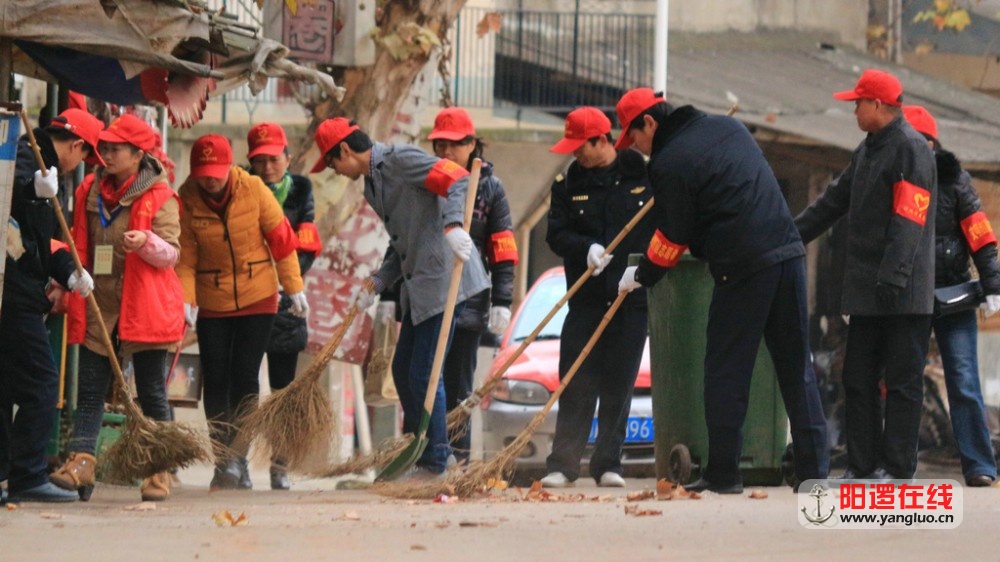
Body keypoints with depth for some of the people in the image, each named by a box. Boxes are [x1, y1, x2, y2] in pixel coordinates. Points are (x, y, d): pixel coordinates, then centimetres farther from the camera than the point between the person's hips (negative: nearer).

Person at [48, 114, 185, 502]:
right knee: (89, 389, -3)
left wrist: (147, 243, -27)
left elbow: (171, 254, -8)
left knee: (152, 394, 2)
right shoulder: (89, 192, 10)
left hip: (145, 310, -5)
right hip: (97, 307, 5)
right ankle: (80, 464, -9)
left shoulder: (159, 197, -4)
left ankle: (159, 474, 7)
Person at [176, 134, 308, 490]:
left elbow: (280, 239, -3)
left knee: (244, 377, -5)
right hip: (212, 303, 1)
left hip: (257, 299, -1)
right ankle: (225, 462, 7)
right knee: (215, 381, 0)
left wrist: (294, 288, -1)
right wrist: (186, 300, -21)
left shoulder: (253, 189, -11)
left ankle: (236, 459, -2)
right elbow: (186, 258, -8)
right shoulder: (187, 200, -11)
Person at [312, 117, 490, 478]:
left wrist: (452, 224, -37)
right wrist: (377, 283, 12)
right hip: (418, 286, 10)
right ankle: (414, 452, 22)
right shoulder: (372, 185, 19)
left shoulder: (400, 160, -10)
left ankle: (434, 463, 0)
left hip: (443, 279, -10)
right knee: (403, 370, 13)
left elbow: (459, 180, -22)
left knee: (424, 374, -8)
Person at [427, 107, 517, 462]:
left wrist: (501, 303, -6)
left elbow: (503, 253, 2)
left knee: (458, 388, 3)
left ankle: (458, 462, 7)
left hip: (468, 302, -1)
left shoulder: (490, 188, 5)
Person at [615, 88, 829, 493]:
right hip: (788, 254, 7)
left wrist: (641, 276, 14)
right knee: (796, 367, 9)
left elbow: (672, 237, -2)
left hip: (742, 270, -7)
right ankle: (814, 467, 8)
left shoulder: (670, 163, -7)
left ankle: (722, 472, 2)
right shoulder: (728, 127, 17)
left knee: (725, 371, 2)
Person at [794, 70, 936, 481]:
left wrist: (893, 275, -26)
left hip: (904, 293, -9)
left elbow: (909, 220, -19)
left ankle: (896, 468, -2)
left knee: (902, 381, -4)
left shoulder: (910, 149, -11)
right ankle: (862, 466, 12)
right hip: (866, 292, 9)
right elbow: (834, 203, 25)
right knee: (858, 378, 8)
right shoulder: (868, 150, 18)